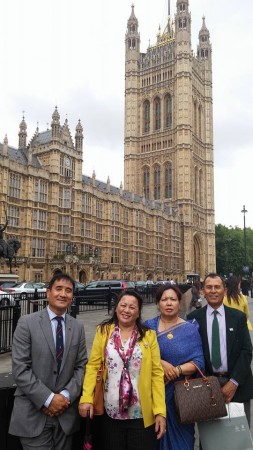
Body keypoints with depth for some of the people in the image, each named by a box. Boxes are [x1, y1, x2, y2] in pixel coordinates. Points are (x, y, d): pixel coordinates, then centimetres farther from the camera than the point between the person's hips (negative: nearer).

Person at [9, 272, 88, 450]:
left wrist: (67, 395, -9)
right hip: (33, 413, -3)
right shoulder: (27, 323, -7)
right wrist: (48, 399, -15)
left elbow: (81, 366, 5)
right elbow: (20, 369, -12)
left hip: (66, 413, 4)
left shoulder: (78, 327, 6)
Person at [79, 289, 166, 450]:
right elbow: (93, 366, -1)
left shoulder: (149, 335, -2)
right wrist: (86, 398, -13)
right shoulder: (103, 331, 0)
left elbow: (157, 373, -3)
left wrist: (160, 411, -8)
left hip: (141, 415, -1)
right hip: (111, 415, 1)